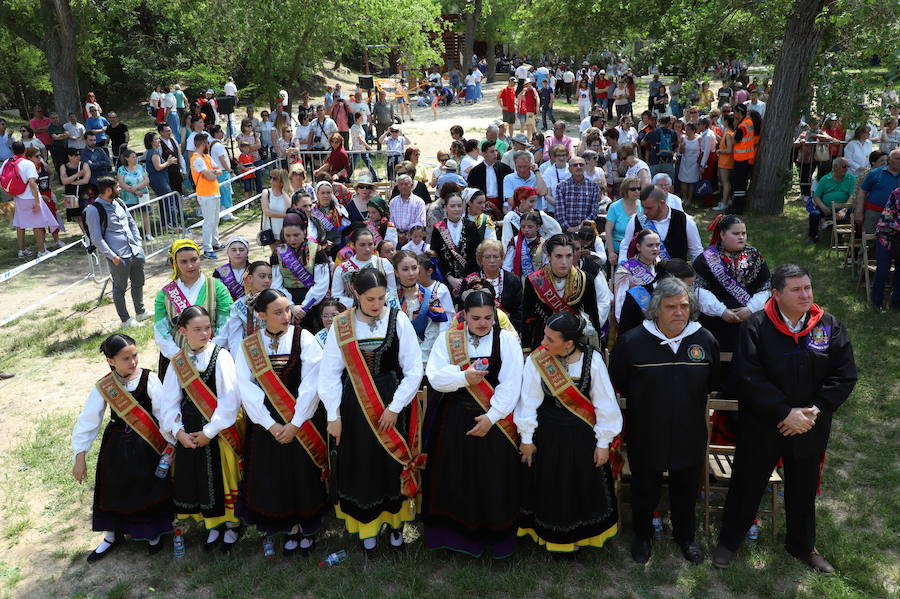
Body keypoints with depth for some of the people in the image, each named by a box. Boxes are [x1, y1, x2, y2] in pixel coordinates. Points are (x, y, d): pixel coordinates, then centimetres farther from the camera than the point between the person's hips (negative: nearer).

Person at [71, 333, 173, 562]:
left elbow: (164, 412, -13)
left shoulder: (149, 380, -16)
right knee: (114, 490, 16)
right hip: (116, 446, 2)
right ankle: (112, 535, 41)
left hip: (148, 445, -2)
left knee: (151, 487, 12)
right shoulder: (103, 387, -10)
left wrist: (170, 442, -12)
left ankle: (154, 532, 38)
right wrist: (80, 457, -2)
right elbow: (87, 421, -4)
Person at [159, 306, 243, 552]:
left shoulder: (221, 356, -12)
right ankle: (211, 524, 35)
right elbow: (170, 401, 4)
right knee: (196, 479, 13)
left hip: (219, 430, -4)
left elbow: (230, 400, -16)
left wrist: (210, 431, -15)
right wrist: (178, 431, -9)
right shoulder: (177, 362, 2)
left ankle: (231, 524, 30)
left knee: (222, 477, 7)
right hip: (189, 433, 4)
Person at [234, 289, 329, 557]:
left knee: (305, 475, 7)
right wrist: (270, 425, -13)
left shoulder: (304, 339, -7)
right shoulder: (248, 347, 0)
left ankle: (309, 528, 30)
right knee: (273, 477, 9)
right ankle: (291, 528, 30)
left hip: (303, 422, -2)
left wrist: (295, 424, -16)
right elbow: (247, 388, -6)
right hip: (267, 423, 2)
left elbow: (311, 384, -12)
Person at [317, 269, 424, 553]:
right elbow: (329, 373, 0)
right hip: (355, 406, 1)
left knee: (393, 463, 8)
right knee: (360, 466, 8)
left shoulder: (399, 320, -8)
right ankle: (367, 526, 28)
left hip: (392, 404, -1)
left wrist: (395, 407, -9)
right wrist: (333, 415, -2)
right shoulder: (341, 325, -3)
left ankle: (396, 521, 30)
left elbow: (414, 370, -6)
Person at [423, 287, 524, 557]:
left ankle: (497, 535, 26)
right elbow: (434, 376, -8)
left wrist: (492, 417, -15)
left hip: (495, 420, -1)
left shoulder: (507, 340, -3)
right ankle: (457, 532, 29)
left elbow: (510, 384, -9)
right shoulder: (448, 339, 1)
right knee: (457, 478, 9)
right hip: (455, 420, 1)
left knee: (494, 480, 6)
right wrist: (463, 376, -24)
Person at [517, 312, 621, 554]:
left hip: (583, 435, 0)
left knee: (584, 485, 16)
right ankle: (552, 535, 38)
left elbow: (604, 404, -9)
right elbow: (529, 401, -7)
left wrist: (603, 443, -4)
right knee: (551, 487, 14)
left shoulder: (592, 360, -18)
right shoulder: (535, 360, -17)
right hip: (548, 435, 0)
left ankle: (582, 533, 41)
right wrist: (527, 438, -1)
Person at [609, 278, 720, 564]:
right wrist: (646, 400, 2)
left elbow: (713, 382, 10)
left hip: (690, 436, 2)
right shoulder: (632, 341, -15)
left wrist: (690, 399, 7)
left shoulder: (705, 340, -7)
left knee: (686, 492, 21)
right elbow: (618, 383, -3)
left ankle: (685, 537, 46)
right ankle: (642, 537, 41)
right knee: (645, 491, 17)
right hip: (646, 435, -2)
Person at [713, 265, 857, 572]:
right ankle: (729, 540, 32)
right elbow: (749, 377, -19)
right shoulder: (756, 327, -14)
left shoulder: (830, 326, -5)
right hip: (761, 428, -3)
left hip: (810, 430, 3)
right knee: (747, 486, 11)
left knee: (803, 489, 21)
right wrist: (786, 413, -22)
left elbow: (844, 376, -6)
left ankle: (802, 545, 44)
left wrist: (814, 411, -17)